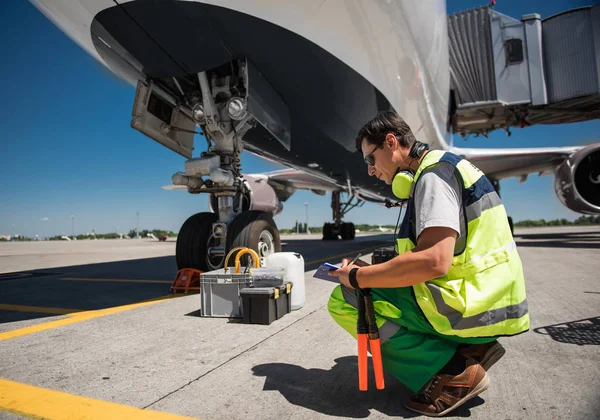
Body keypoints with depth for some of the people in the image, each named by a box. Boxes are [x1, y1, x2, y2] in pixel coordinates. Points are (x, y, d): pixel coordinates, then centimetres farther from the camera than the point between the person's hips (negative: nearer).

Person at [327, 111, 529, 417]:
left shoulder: (433, 174, -15)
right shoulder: (440, 168, 16)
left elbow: (433, 262, -29)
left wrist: (357, 277, -17)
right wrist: (374, 269, 12)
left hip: (467, 309, -10)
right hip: (487, 303, 10)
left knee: (343, 301, -13)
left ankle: (453, 371, -8)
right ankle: (470, 349, 12)